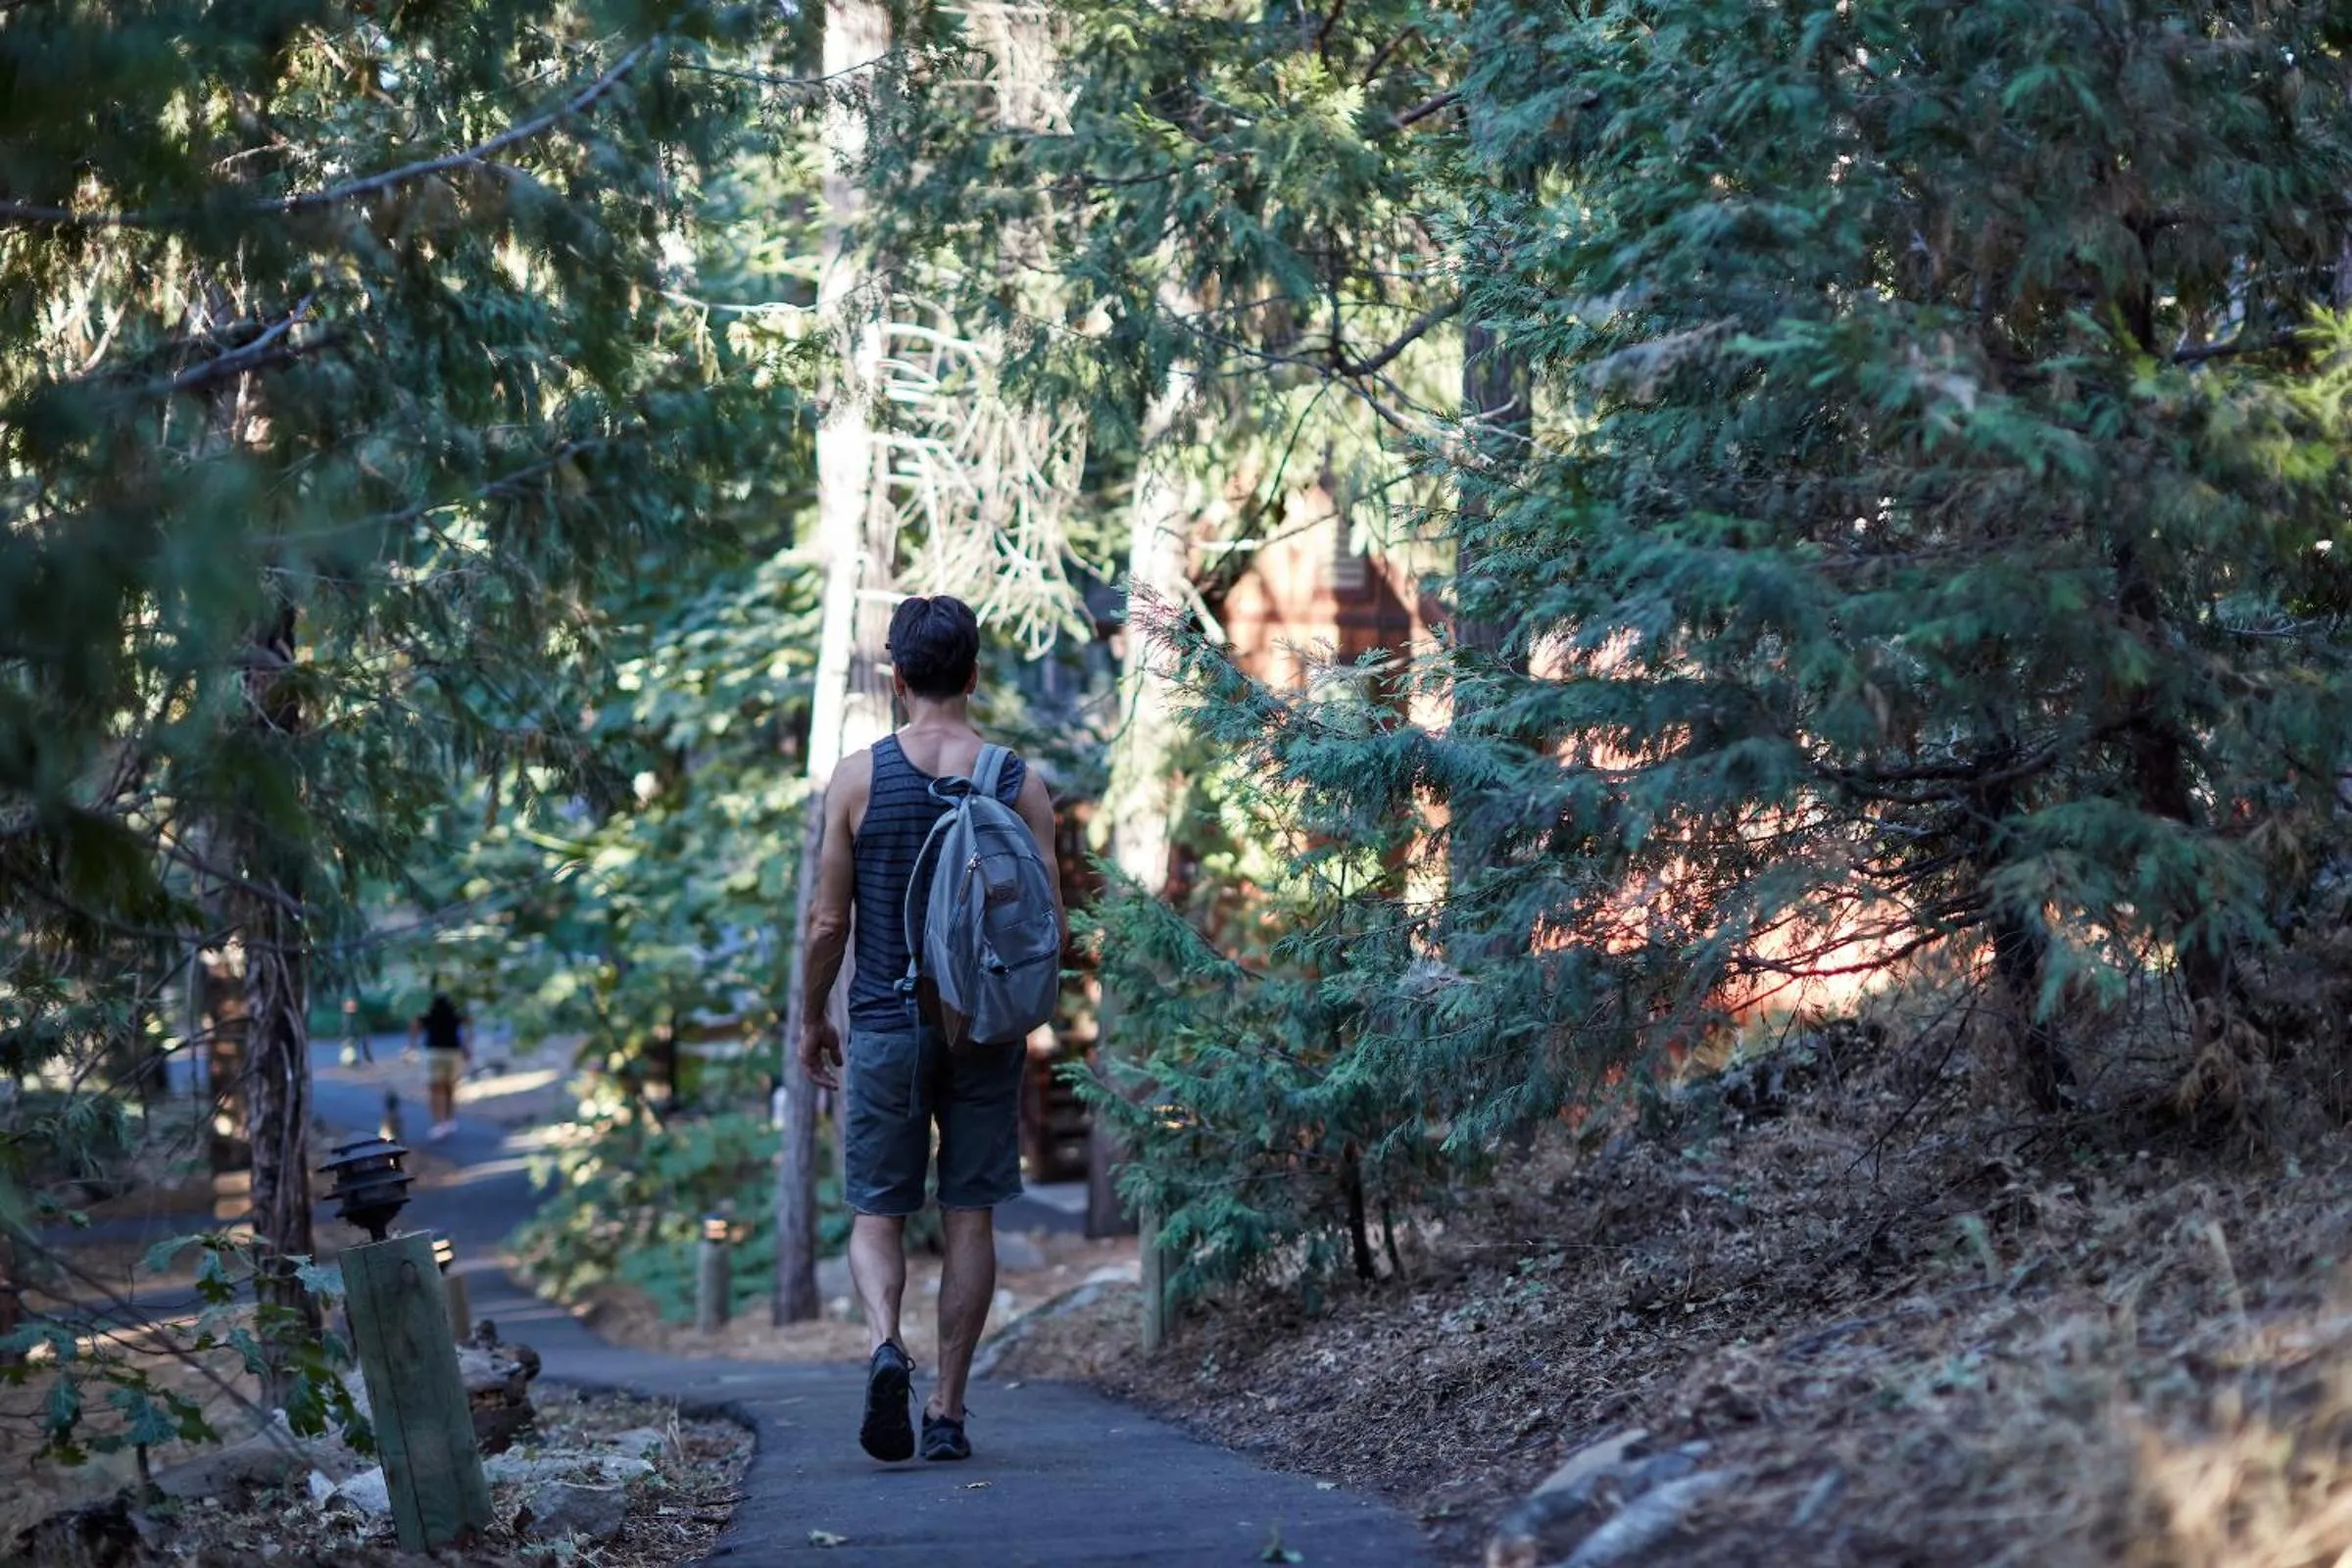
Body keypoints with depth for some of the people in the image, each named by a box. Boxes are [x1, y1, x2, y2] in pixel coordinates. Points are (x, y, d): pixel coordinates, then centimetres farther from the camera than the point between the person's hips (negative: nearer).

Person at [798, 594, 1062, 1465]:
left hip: (886, 1027, -1)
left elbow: (828, 921, -3)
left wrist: (811, 1018, 11)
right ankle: (948, 1410, 9)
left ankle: (885, 1344, -20)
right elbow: (1051, 923, -1)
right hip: (988, 1032, 1)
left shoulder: (859, 778, -5)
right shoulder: (1021, 783, -2)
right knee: (970, 1216, 9)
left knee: (876, 1213, 8)